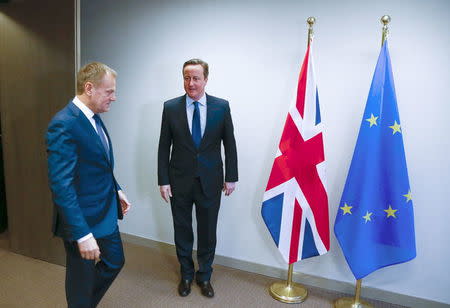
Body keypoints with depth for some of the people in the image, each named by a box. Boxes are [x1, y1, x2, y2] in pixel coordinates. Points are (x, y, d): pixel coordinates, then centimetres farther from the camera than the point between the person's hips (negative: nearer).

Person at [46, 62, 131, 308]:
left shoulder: (94, 117, 4)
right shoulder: (64, 124, -24)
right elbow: (61, 186, -27)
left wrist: (116, 190, 12)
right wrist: (82, 234, -27)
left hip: (106, 213, 9)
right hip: (82, 220, -9)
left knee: (115, 261, 24)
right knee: (82, 279, 14)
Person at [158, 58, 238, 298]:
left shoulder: (221, 106, -3)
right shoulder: (170, 107, -3)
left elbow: (229, 144, 2)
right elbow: (164, 147, -1)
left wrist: (231, 177, 0)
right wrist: (163, 180, -4)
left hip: (210, 181, 0)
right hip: (180, 181, 1)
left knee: (208, 232, 12)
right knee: (182, 231, 15)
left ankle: (204, 276, 35)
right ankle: (186, 275, 37)